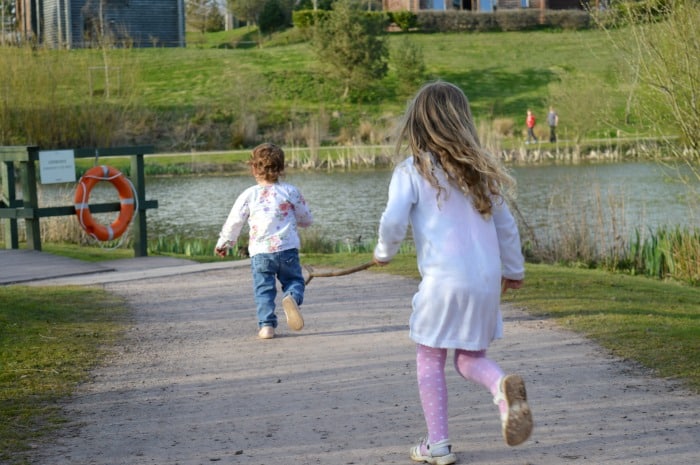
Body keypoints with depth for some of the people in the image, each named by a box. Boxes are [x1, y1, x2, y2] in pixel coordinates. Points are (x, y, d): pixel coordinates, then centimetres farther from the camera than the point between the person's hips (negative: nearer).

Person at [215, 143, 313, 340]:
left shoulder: (248, 195, 2)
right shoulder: (290, 192, 4)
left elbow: (233, 222, 8)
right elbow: (306, 219, 14)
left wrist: (223, 244, 23)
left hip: (260, 252, 0)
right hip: (287, 249, 0)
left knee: (263, 289, 7)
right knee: (294, 280, 11)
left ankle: (266, 325, -3)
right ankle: (292, 298, -22)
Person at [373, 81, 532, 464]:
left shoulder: (411, 171, -4)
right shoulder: (480, 169, 10)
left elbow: (393, 221, -14)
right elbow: (505, 224, 14)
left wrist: (384, 253, 7)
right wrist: (513, 270, 27)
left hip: (443, 281, -4)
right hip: (486, 280, 4)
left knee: (430, 360, 12)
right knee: (470, 359, 17)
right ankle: (503, 387, -15)